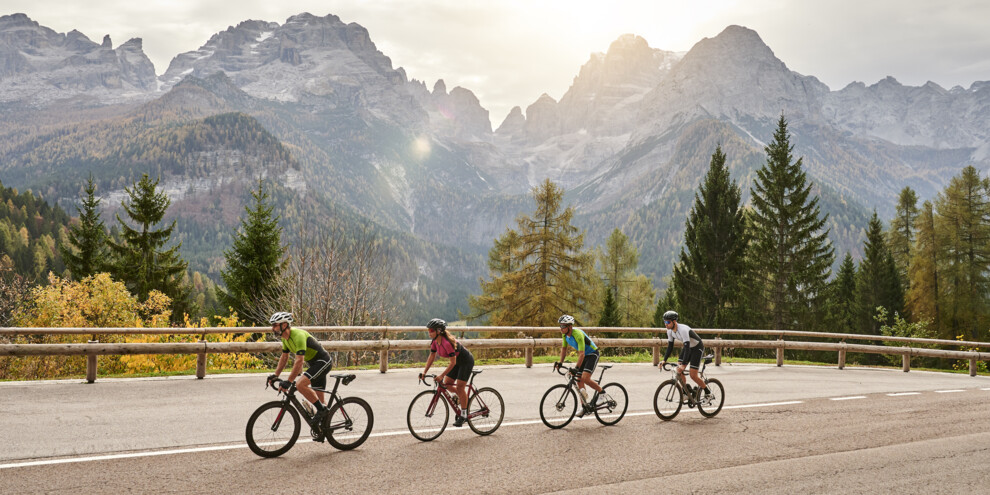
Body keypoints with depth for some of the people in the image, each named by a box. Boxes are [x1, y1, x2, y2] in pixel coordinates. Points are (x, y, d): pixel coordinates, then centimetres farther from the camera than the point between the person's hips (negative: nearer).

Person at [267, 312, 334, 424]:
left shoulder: (298, 336, -27)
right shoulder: (285, 338, 2)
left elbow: (299, 361, -32)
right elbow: (284, 357, 14)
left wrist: (288, 382, -31)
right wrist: (275, 375, 7)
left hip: (323, 362, -10)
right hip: (315, 363, 10)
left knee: (300, 385, -25)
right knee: (318, 397, 12)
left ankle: (322, 409, -12)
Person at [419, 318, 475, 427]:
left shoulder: (447, 343, -33)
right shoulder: (435, 341, -8)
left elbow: (452, 363, -31)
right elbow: (431, 357, 2)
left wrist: (441, 375, -31)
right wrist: (424, 372, -4)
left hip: (466, 361, -8)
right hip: (457, 362, 8)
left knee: (460, 386, -11)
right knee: (446, 384, 2)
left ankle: (463, 415, -2)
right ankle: (461, 396, 28)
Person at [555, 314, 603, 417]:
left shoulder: (578, 334, -32)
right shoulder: (564, 334, -7)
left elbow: (582, 354, -35)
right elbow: (564, 348, 6)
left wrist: (576, 367, -40)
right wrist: (560, 362, -2)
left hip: (592, 354, -8)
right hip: (584, 355, 8)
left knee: (585, 378, -22)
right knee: (579, 380, 3)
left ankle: (601, 392, 2)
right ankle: (585, 407, 10)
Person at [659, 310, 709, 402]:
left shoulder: (683, 329, -35)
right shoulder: (670, 331, -10)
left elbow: (687, 347, -40)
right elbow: (670, 346, -1)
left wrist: (683, 364, -46)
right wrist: (664, 360, -11)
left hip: (697, 348, -7)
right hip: (688, 348, 7)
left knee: (693, 375, -11)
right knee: (678, 371, -8)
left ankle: (707, 392, 9)